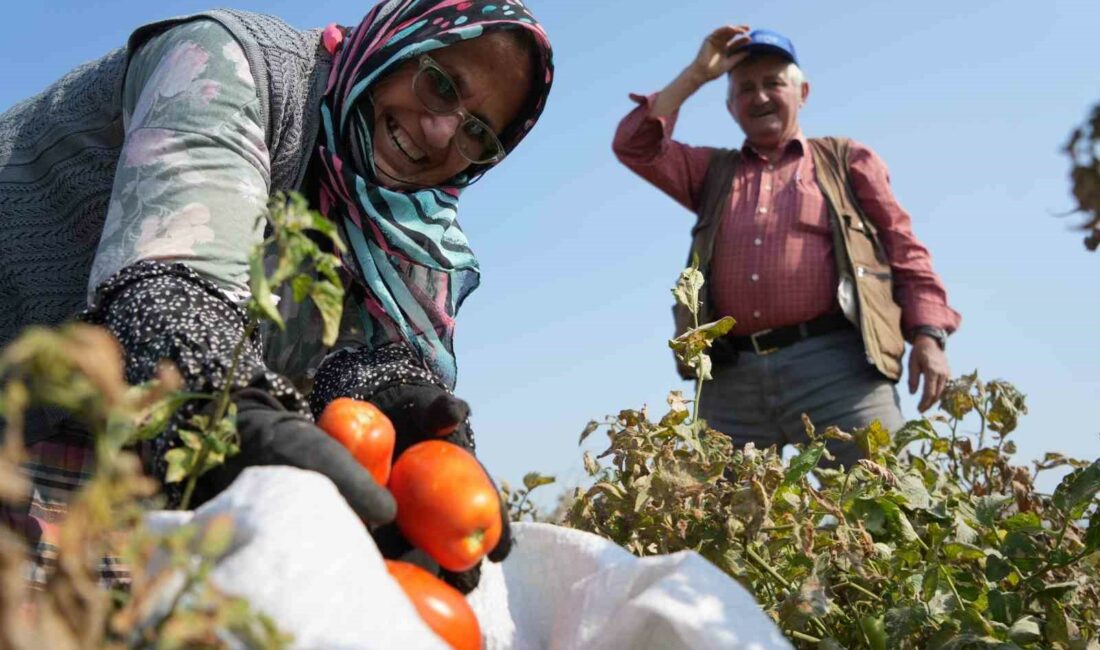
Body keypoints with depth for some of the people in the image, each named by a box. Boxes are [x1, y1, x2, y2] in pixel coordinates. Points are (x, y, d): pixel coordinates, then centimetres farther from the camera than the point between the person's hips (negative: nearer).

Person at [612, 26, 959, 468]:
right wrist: (698, 72, 17)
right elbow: (636, 145, 14)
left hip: (834, 363, -2)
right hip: (732, 377, 3)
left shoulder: (846, 159, 19)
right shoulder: (714, 171, 26)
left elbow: (903, 249, 12)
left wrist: (928, 335, -3)